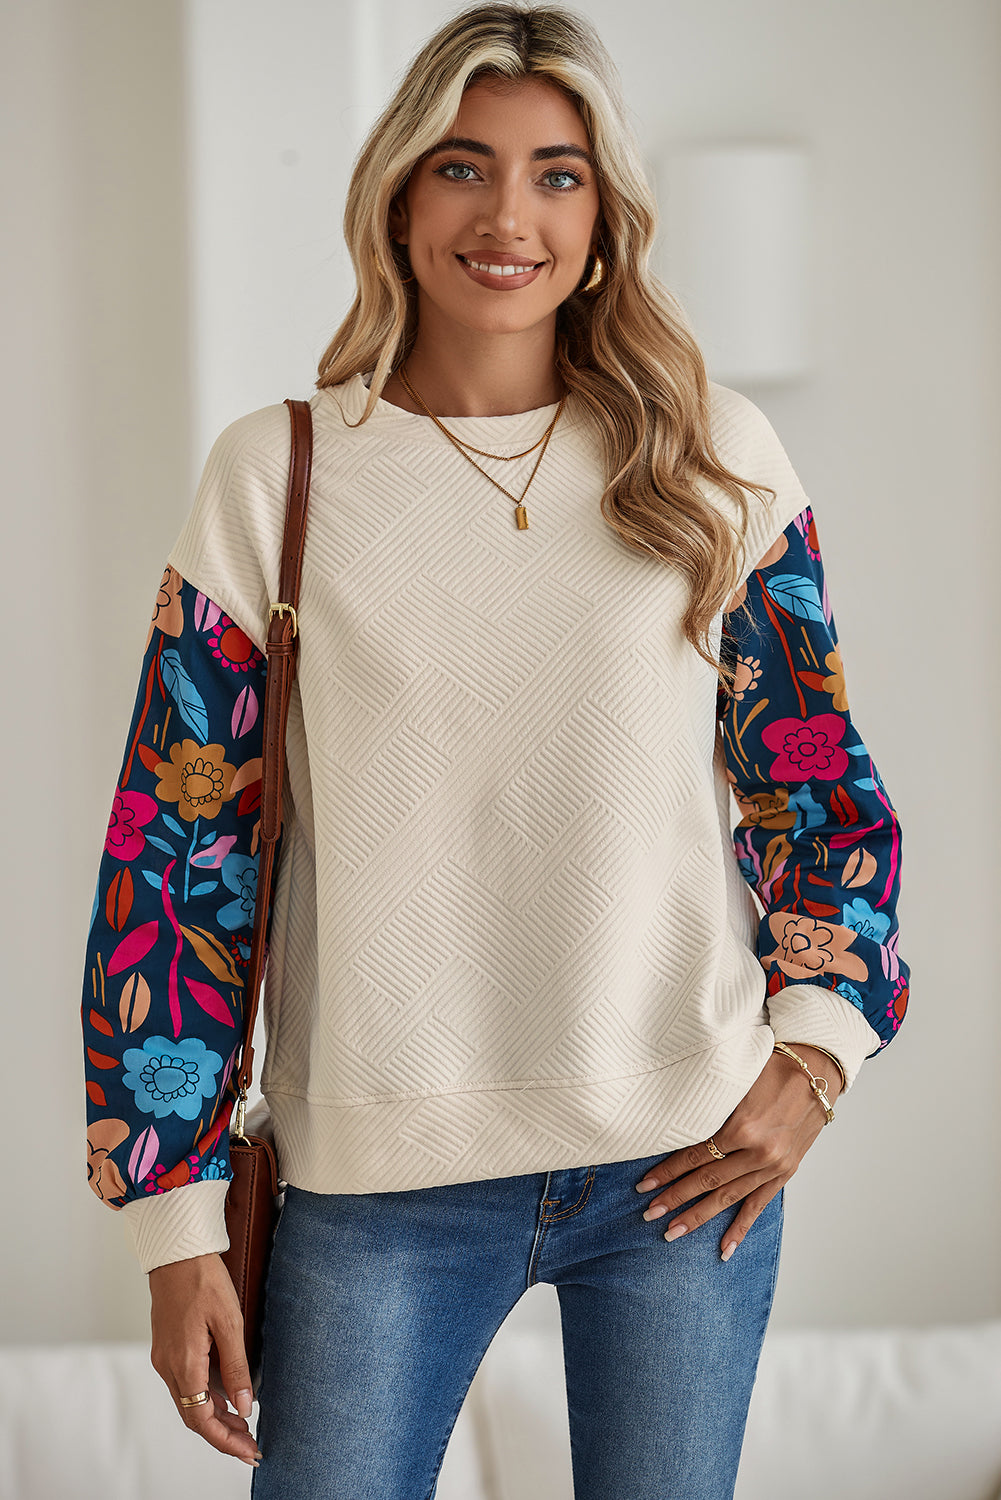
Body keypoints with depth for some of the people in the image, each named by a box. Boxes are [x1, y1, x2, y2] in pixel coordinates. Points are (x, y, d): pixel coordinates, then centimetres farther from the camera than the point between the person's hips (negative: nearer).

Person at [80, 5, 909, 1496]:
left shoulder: (715, 459, 4)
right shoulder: (278, 475, 0)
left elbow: (819, 778, 10)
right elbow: (177, 848, 1)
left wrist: (810, 1055, -5)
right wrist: (178, 1220, -3)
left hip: (691, 1153, 1)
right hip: (380, 1178, -1)